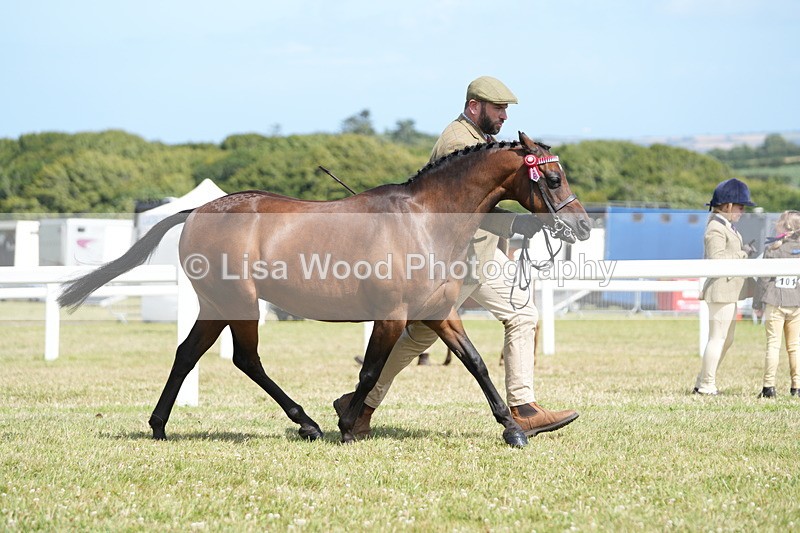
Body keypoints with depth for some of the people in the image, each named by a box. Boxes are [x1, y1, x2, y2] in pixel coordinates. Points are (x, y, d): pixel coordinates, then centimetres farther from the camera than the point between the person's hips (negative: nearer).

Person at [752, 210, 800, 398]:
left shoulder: (772, 249, -5)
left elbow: (764, 279, -4)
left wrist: (757, 303, 4)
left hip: (775, 303, -3)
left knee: (773, 344, -1)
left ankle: (769, 386, -3)